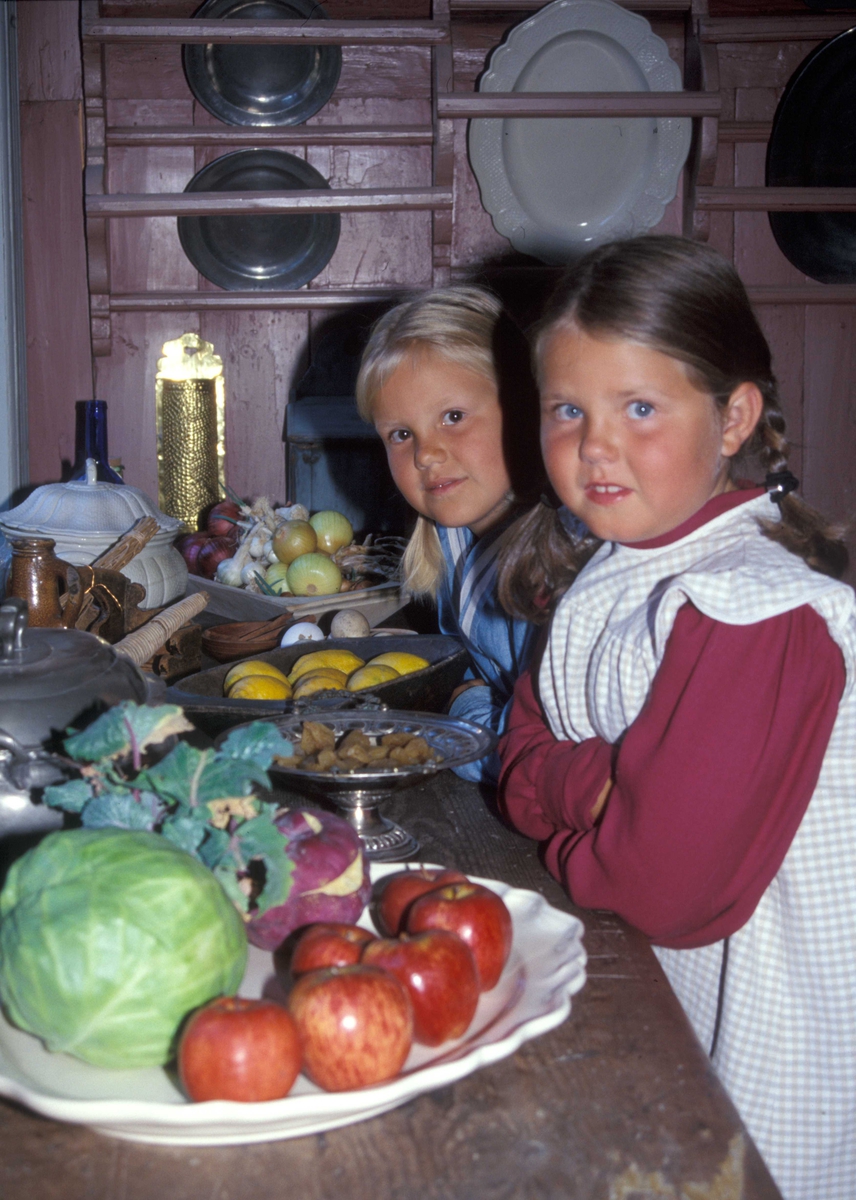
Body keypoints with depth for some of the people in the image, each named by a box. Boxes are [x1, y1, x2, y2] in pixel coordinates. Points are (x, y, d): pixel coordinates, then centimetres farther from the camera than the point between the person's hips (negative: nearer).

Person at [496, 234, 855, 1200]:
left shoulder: (761, 612, -27)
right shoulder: (606, 577, 1)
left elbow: (663, 885, -29)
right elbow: (522, 768, 1)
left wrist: (562, 836, -9)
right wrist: (600, 787, -20)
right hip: (629, 990, 8)